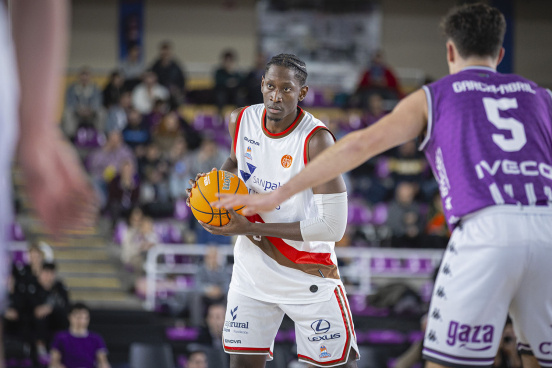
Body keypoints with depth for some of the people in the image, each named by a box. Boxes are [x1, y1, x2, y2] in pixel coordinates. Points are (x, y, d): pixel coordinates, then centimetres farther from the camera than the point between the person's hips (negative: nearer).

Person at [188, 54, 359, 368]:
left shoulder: (316, 141, -23)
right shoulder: (241, 121, -4)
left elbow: (333, 227, -25)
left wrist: (251, 228, -24)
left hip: (308, 270, -5)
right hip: (254, 267, 5)